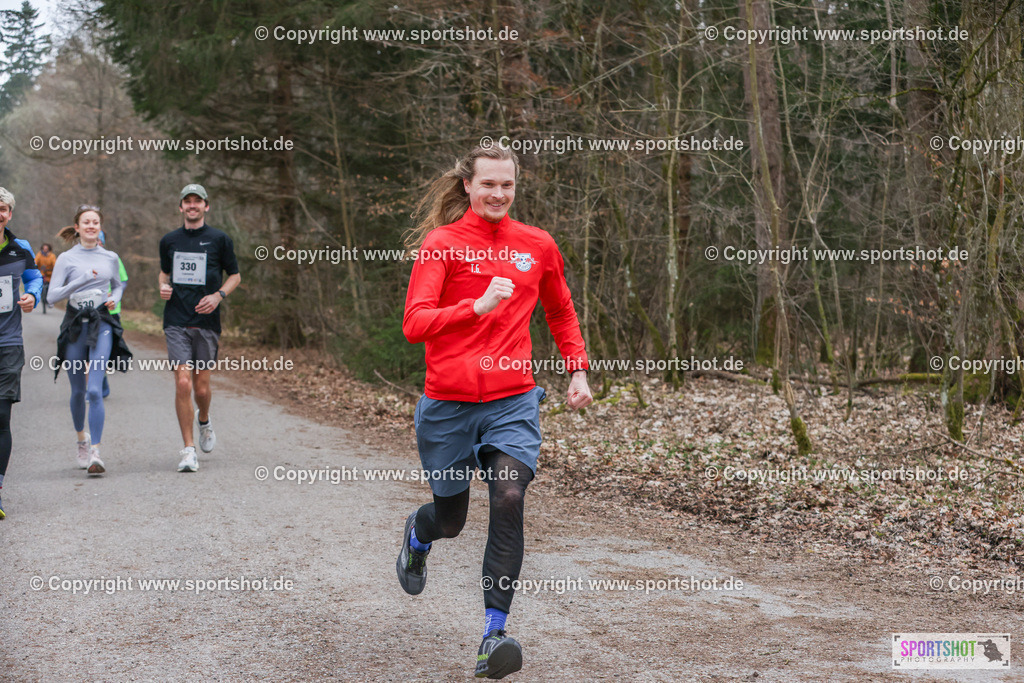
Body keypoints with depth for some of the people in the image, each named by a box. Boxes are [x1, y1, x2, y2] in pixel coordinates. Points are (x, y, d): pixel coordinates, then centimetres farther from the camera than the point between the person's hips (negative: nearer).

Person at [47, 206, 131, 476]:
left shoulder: (110, 258, 7)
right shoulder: (66, 258, -1)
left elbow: (118, 285, 25)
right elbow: (52, 296, -9)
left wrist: (114, 298, 3)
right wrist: (81, 281, -20)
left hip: (102, 325, 0)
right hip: (75, 325, 0)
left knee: (95, 390, -14)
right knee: (78, 391, 11)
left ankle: (94, 451, -14)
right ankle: (82, 439, 36)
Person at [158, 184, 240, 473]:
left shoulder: (219, 239, 2)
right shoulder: (169, 241, 9)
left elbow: (235, 275, 9)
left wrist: (218, 295, -8)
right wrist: (163, 287, 2)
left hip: (206, 322, -1)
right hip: (176, 322, 1)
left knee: (201, 388, 3)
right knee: (183, 383, -12)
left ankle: (204, 421, 39)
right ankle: (188, 450, -5)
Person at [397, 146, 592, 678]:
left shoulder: (537, 245, 7)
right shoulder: (440, 244, -4)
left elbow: (561, 313, 24)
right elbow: (414, 324, -15)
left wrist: (578, 370, 16)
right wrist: (478, 305, -26)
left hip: (513, 402, 2)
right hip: (447, 404, -1)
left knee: (508, 498, -21)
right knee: (451, 520, 12)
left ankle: (495, 633, -15)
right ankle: (418, 533, 52)